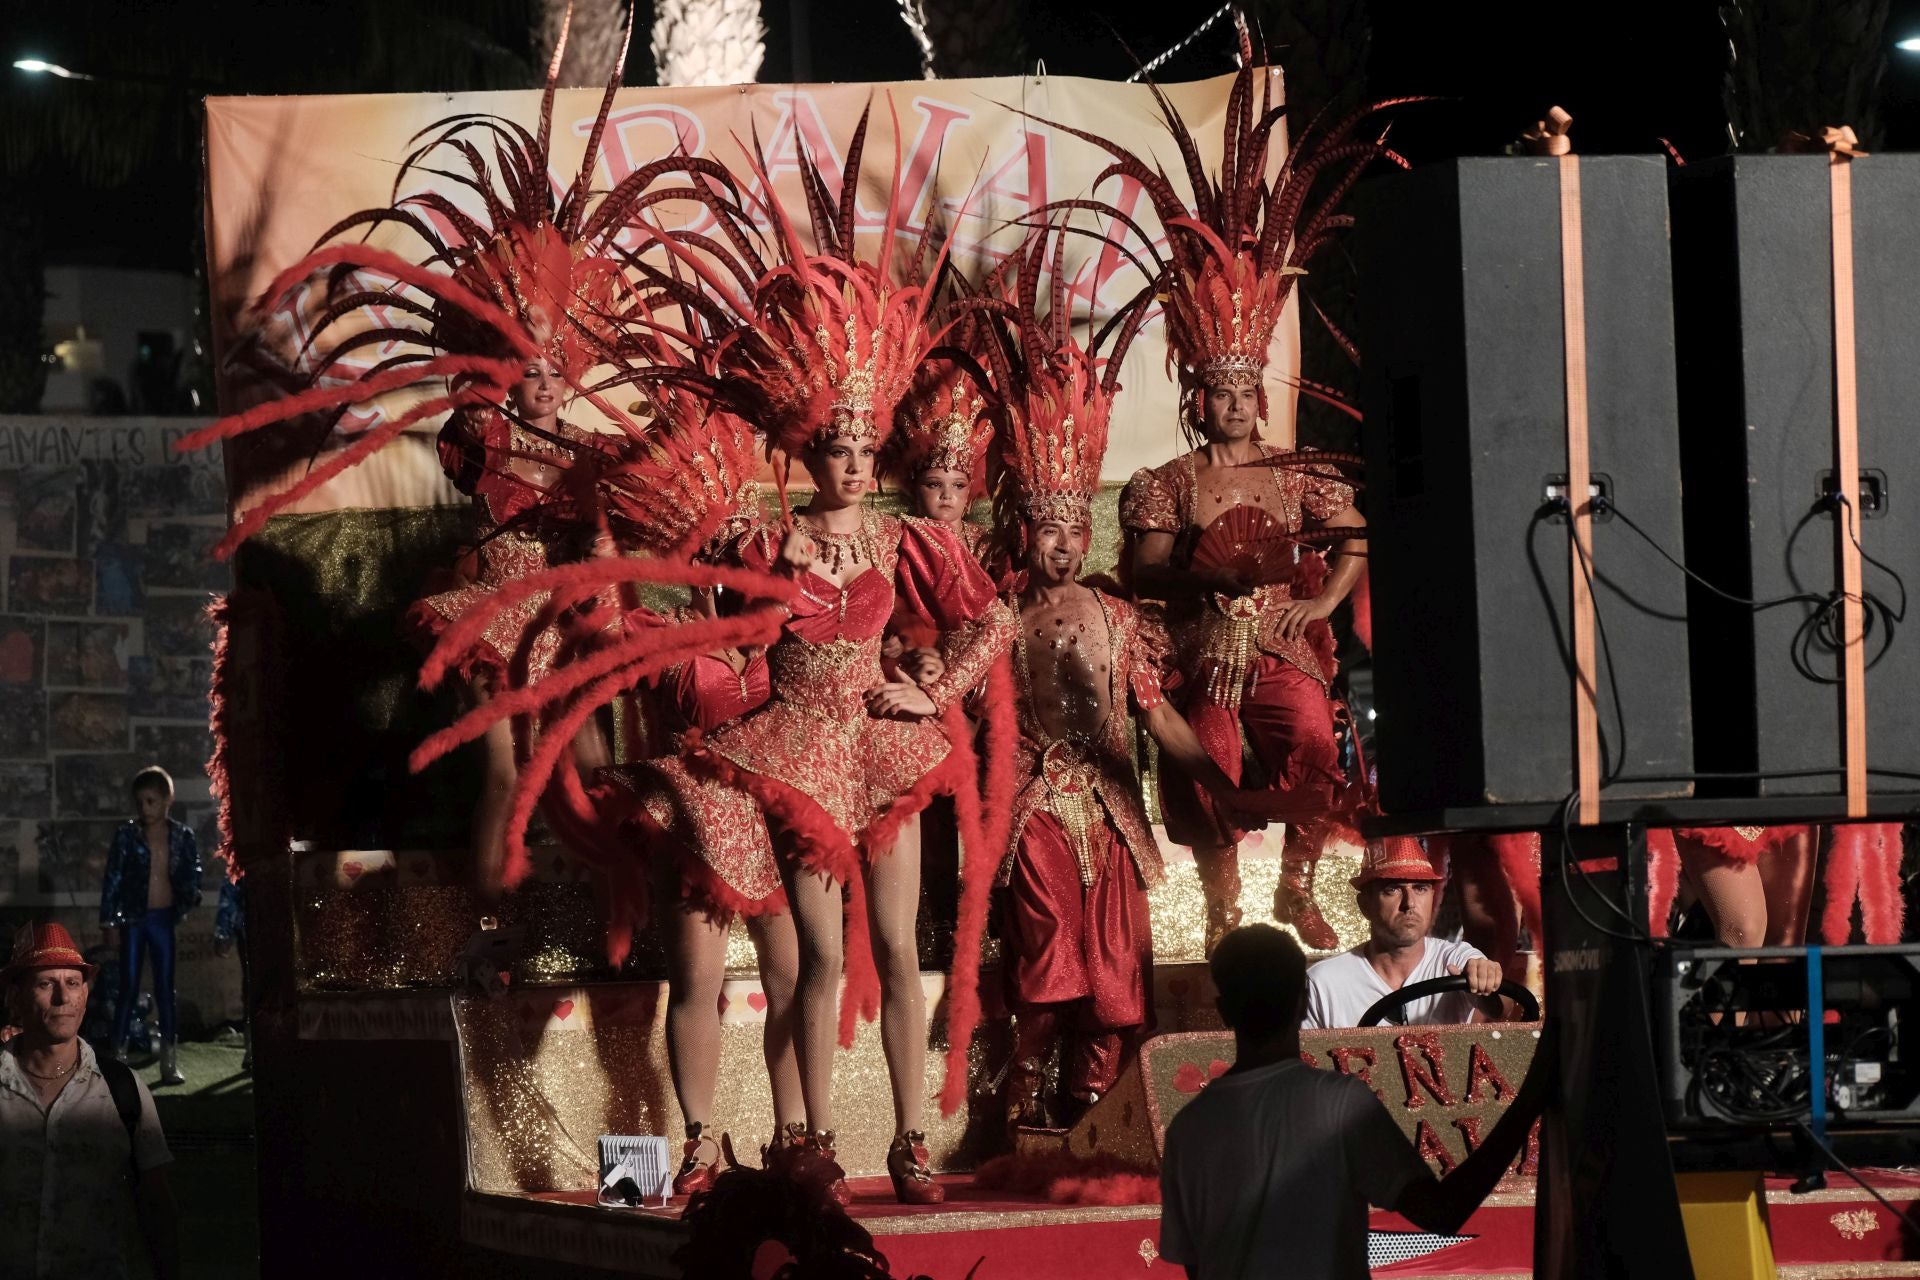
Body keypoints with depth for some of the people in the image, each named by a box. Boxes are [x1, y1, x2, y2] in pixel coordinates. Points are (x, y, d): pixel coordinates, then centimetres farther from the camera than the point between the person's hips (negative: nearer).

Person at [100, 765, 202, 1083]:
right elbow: (113, 876, -3)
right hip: (134, 918, -1)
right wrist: (108, 917, -8)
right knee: (129, 987, 0)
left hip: (166, 918, 2)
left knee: (166, 989, 4)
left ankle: (170, 1061, 7)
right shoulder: (127, 835, -3)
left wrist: (191, 897, -15)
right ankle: (118, 1055, 4)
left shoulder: (182, 836, 2)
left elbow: (192, 872, 6)